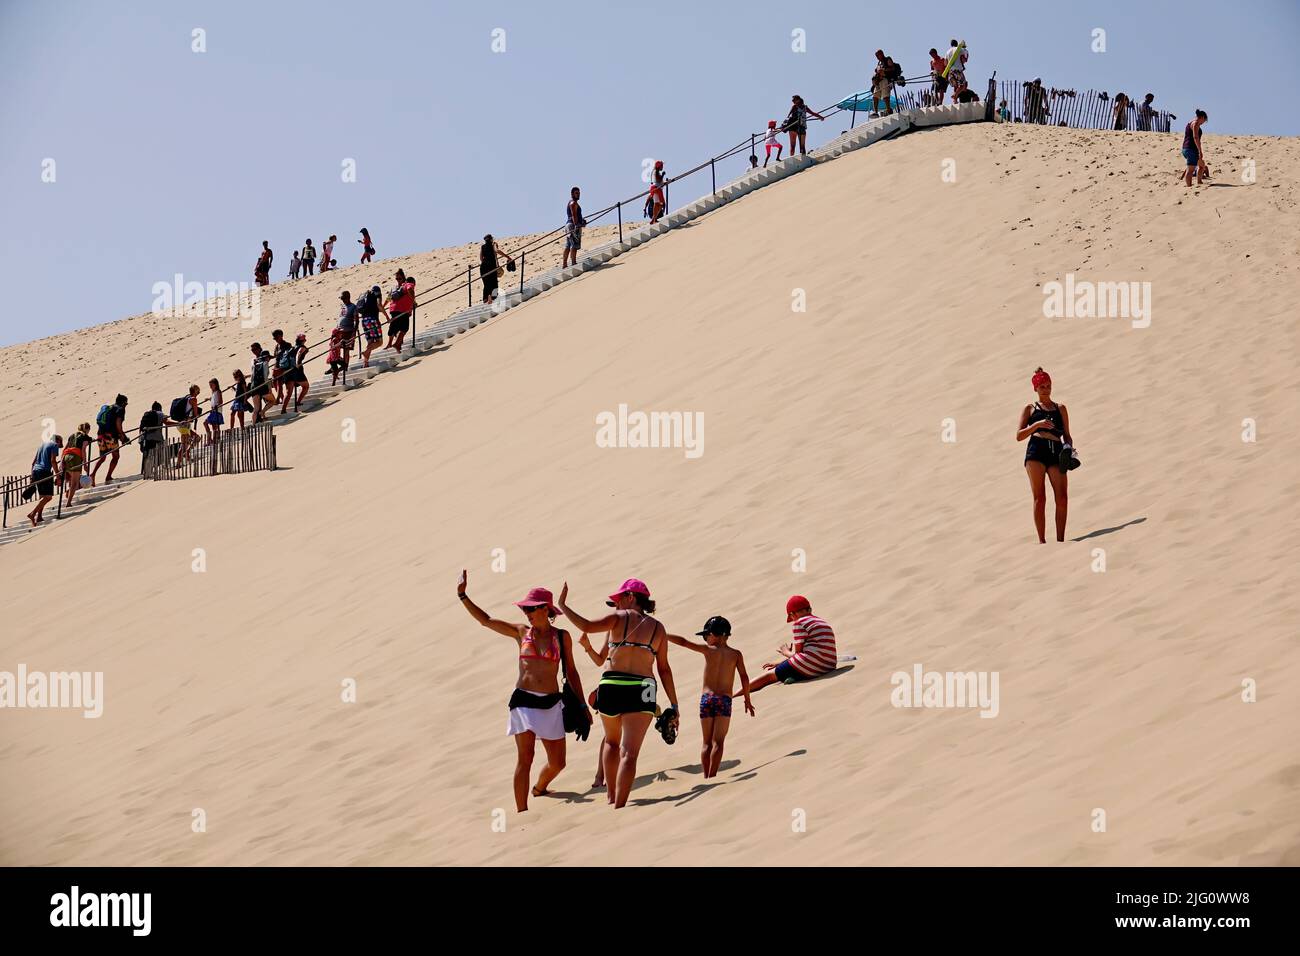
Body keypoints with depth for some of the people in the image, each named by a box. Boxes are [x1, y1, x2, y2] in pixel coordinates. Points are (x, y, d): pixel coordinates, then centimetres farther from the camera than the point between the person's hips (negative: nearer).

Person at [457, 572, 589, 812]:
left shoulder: (562, 636, 4)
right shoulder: (521, 632, 4)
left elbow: (571, 672, 11)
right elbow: (485, 619, 3)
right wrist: (463, 596, -5)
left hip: (551, 704, 2)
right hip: (524, 701, -1)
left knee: (557, 763, 8)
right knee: (525, 758, -12)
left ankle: (539, 788, 41)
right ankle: (522, 813, -11)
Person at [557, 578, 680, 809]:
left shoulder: (620, 617, 4)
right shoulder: (657, 627, 12)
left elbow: (587, 626, -12)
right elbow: (664, 669, 11)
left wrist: (563, 606, 0)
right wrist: (674, 706, 13)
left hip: (611, 686, 0)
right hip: (641, 690, 0)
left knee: (611, 741, 26)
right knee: (629, 753, -5)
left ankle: (611, 797, 25)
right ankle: (619, 806, -16)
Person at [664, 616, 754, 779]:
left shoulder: (708, 649, 1)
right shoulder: (736, 654, 3)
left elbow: (683, 642, -1)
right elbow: (744, 677, 0)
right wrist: (747, 699, 10)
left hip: (706, 698, 1)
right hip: (724, 699, 0)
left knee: (707, 743, 9)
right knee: (718, 742, -2)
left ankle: (706, 777, 5)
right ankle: (712, 777, -11)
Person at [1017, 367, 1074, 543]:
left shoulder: (1060, 409, 22)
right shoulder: (1030, 409, 16)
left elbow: (1067, 435, 21)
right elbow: (1019, 436, 7)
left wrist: (1070, 448, -1)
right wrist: (1037, 424, -8)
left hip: (1056, 452, 2)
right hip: (1036, 451, -2)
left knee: (1062, 498, -11)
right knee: (1039, 497, -9)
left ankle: (1060, 540, -7)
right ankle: (1042, 541, -9)